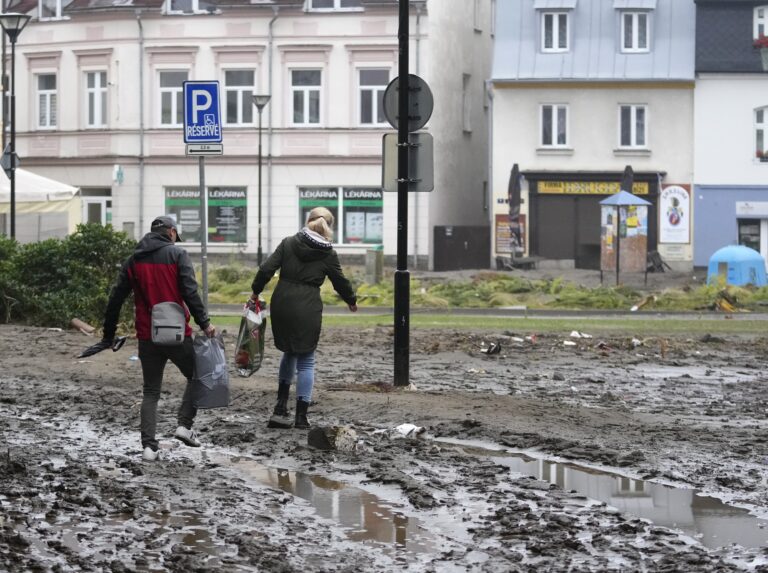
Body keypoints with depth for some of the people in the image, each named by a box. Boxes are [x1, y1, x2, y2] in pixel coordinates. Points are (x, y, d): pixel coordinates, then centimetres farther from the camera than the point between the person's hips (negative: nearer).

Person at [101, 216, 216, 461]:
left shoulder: (133, 260, 11)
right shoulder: (177, 254, -2)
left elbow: (115, 299, 10)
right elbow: (190, 292, -14)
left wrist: (109, 335, 16)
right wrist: (204, 323, -12)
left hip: (147, 337, 4)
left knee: (151, 392, 11)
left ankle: (149, 446, 0)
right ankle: (185, 425, 2)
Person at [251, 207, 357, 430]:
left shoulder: (288, 243, 3)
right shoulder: (328, 254, -1)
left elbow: (266, 269, -3)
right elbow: (340, 282, 10)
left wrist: (256, 291, 11)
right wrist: (351, 301, 28)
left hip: (281, 305, 3)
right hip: (308, 310, -3)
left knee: (289, 352, 23)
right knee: (305, 360, 6)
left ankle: (281, 407, 18)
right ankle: (301, 417, 4)